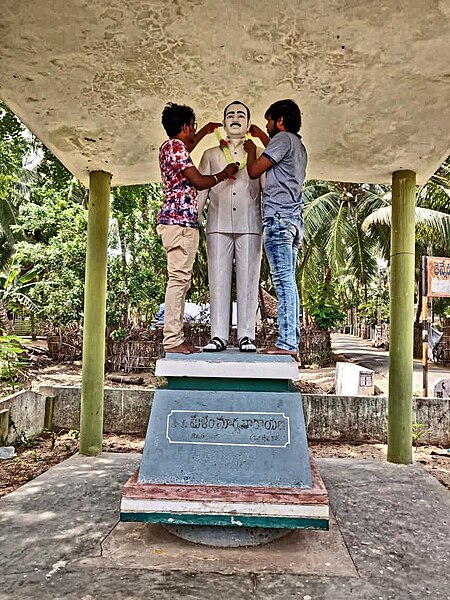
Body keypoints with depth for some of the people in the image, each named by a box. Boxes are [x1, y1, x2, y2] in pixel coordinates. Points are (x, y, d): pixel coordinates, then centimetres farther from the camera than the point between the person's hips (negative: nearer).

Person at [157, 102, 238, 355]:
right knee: (179, 279, -12)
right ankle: (173, 340, -11)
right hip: (180, 221, -10)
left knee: (181, 280, 8)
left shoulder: (171, 147, 23)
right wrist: (224, 174, 3)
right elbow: (199, 181, -13)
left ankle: (175, 337, 10)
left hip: (180, 221, 10)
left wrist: (206, 130, 53)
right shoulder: (176, 147, -7)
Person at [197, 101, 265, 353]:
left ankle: (246, 336, 1)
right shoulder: (211, 155, 18)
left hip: (249, 225, -1)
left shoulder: (259, 154, 14)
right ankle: (218, 336, 0)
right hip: (218, 225, 1)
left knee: (248, 280, -3)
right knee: (218, 280, -3)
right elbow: (201, 190, 13)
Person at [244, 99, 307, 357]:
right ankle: (292, 342, 7)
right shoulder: (299, 147, 27)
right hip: (294, 219, 9)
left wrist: (251, 149, 14)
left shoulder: (283, 139, -1)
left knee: (284, 281, -13)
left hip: (278, 218, -9)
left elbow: (254, 171, -5)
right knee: (288, 282, 6)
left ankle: (286, 343, -13)